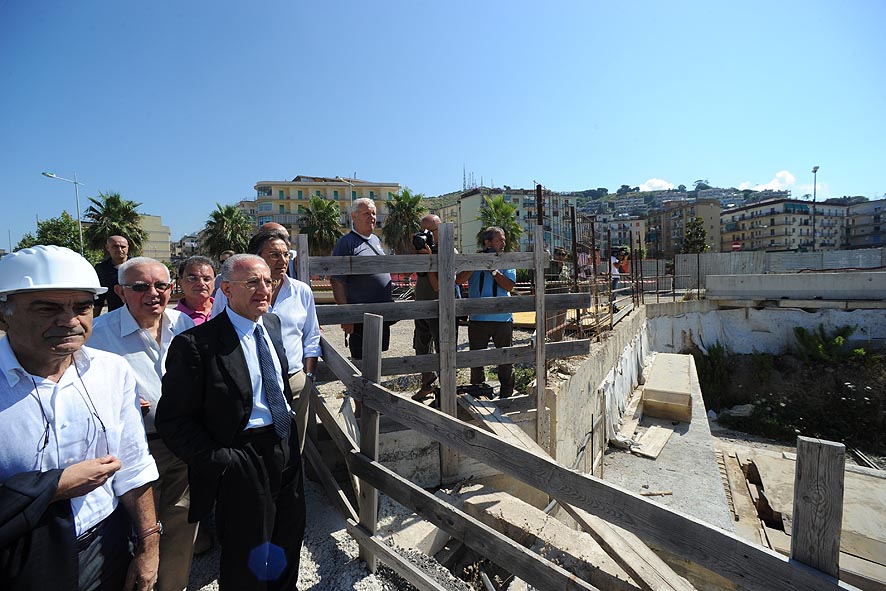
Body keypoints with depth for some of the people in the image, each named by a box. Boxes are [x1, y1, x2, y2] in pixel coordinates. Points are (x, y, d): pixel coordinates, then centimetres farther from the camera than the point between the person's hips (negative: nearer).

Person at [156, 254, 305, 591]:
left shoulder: (273, 324, 3)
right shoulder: (197, 344, -19)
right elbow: (172, 421, -16)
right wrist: (220, 461, -19)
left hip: (286, 448, 7)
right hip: (244, 459, -6)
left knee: (290, 535, 26)